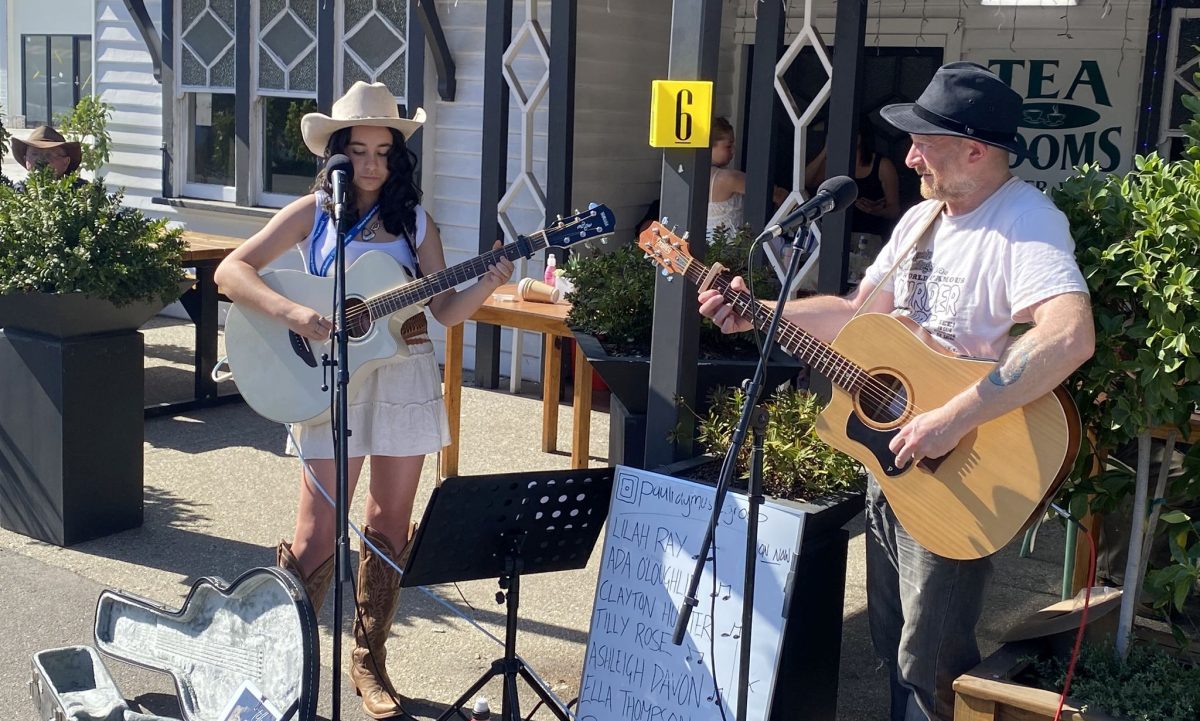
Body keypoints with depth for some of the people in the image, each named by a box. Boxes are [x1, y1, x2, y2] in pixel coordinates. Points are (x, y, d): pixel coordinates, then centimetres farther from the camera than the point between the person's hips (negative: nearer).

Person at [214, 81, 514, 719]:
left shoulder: (415, 221, 6)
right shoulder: (313, 212, 0)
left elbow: (444, 312, 3)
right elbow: (231, 271, -6)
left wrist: (487, 285, -16)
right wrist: (292, 312, -21)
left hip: (405, 378, 3)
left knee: (388, 528, 9)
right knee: (316, 535, -2)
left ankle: (368, 660, 23)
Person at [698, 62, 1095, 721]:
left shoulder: (1024, 222, -22)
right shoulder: (921, 219, 7)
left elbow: (1072, 336, -38)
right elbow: (859, 314, 16)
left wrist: (954, 419, -39)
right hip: (889, 450, 9)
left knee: (929, 667, 1)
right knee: (890, 637, 20)